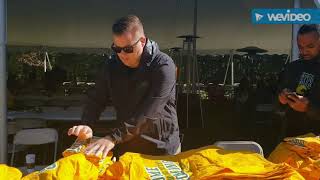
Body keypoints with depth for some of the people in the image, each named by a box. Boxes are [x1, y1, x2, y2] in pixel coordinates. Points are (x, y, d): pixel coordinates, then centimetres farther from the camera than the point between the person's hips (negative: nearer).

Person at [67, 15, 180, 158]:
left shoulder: (163, 66, -20)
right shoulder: (113, 65, -2)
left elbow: (147, 113, -29)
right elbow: (96, 99, 0)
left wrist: (114, 138, -34)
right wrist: (86, 126, -19)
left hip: (162, 149, -4)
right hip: (126, 147, 4)